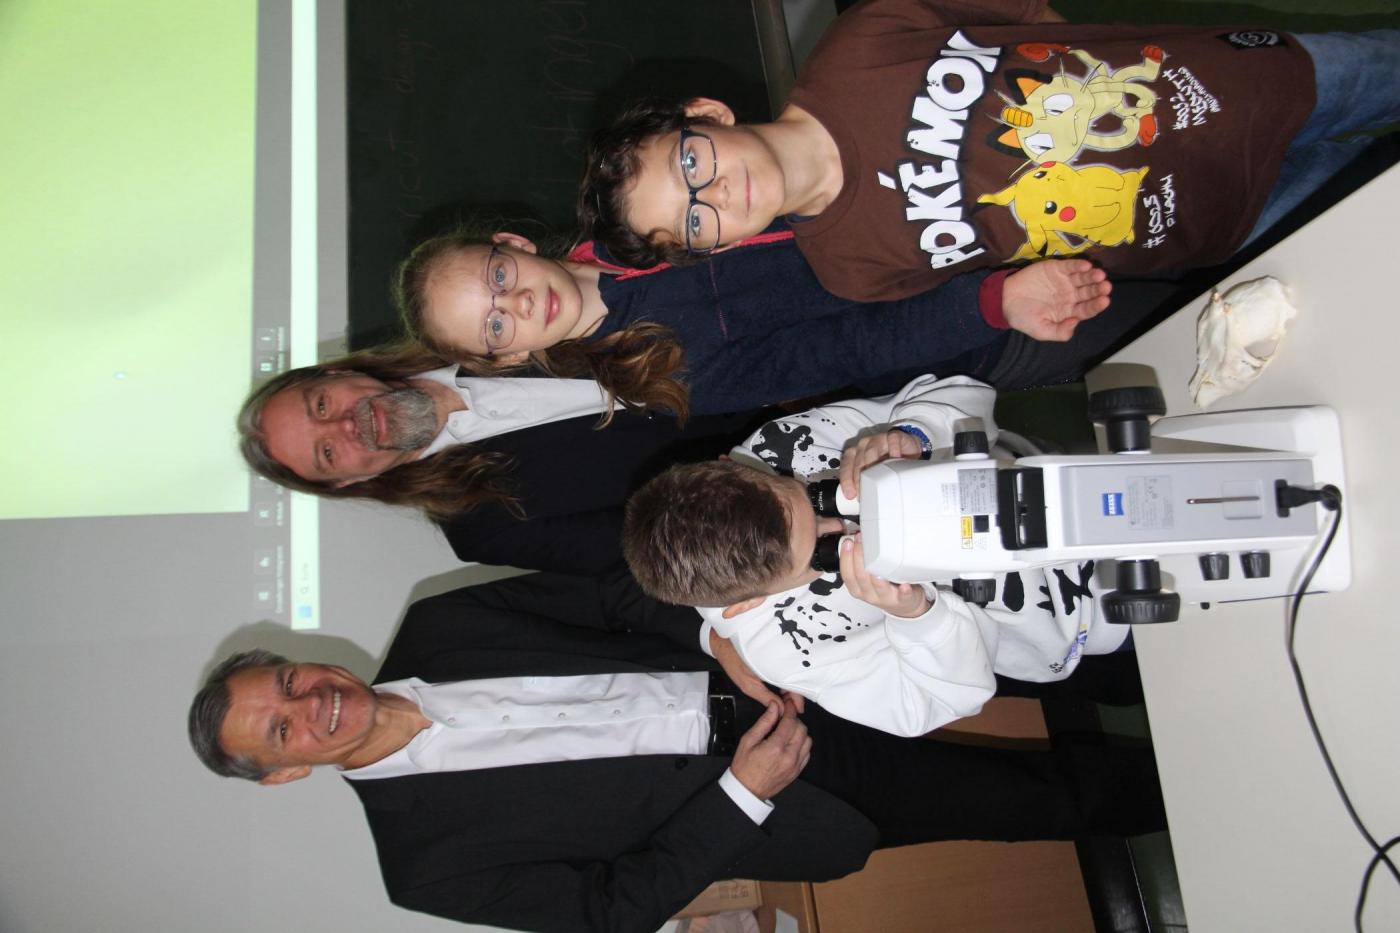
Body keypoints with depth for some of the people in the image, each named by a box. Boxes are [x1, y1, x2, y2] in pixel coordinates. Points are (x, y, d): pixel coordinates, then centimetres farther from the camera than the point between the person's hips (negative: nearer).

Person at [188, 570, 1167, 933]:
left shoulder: (432, 630, -1)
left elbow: (616, 604, 2)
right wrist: (744, 792, -22)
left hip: (752, 673, 4)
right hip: (732, 802, -4)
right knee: (1041, 796, -5)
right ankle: (1185, 785, 18)